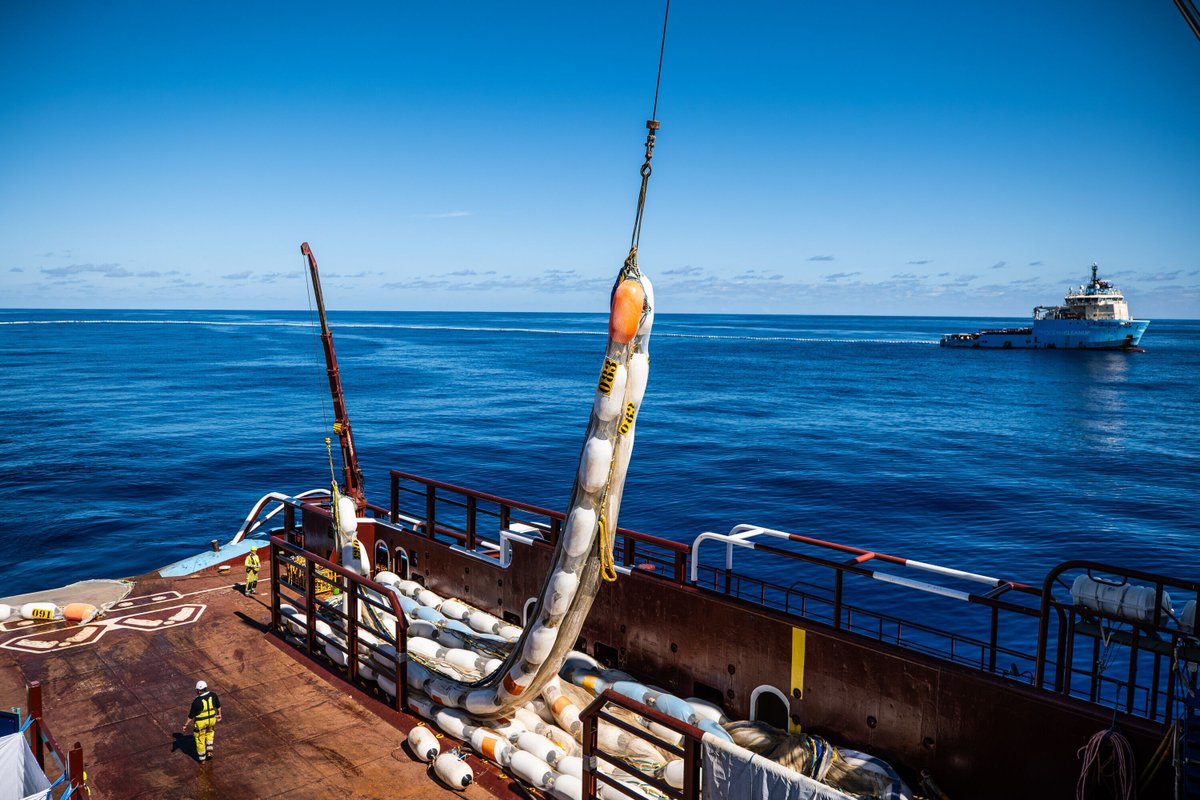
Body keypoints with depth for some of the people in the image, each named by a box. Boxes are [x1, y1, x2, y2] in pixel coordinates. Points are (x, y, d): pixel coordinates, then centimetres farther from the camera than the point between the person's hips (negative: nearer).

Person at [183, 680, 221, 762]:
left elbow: (191, 715, -15)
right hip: (212, 719, 4)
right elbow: (218, 706, 4)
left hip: (201, 722, -4)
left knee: (200, 738, 19)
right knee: (210, 732, 33)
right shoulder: (213, 695, -12)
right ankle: (209, 751, 31)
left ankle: (202, 758, 35)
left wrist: (186, 725, -1)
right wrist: (219, 714, 20)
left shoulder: (197, 701, -25)